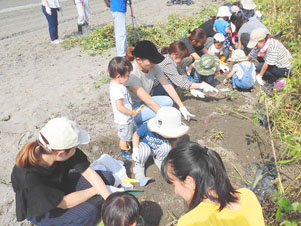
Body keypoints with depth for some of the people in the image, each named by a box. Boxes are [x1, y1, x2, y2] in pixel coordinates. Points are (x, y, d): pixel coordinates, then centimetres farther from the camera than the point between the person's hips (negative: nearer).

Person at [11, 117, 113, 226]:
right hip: (40, 211, -5)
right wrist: (95, 190, -18)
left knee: (107, 178, -7)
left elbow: (89, 172, -19)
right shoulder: (28, 177, -39)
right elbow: (64, 203, -28)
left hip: (60, 186, 5)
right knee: (89, 213, -26)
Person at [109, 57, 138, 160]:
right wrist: (132, 113, -20)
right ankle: (125, 152, 36)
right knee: (125, 137, 14)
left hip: (126, 118, 9)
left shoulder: (115, 83, -1)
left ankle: (125, 145, 51)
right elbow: (119, 107, -32)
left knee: (131, 131, 29)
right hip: (123, 120, -9)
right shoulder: (117, 89, -33)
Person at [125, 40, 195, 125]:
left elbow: (168, 87, -4)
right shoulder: (132, 74, -29)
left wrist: (182, 107, -6)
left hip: (142, 102, 7)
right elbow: (148, 101, -30)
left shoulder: (154, 67, -9)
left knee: (168, 101, -14)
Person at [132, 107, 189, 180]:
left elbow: (173, 143, -7)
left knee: (167, 146, -30)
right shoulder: (146, 127, -36)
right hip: (144, 145, -2)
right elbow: (136, 135, -17)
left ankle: (159, 159, 4)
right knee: (145, 151, -38)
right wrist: (135, 150, -24)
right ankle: (139, 166, -3)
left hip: (157, 149, 3)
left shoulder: (170, 133, -28)